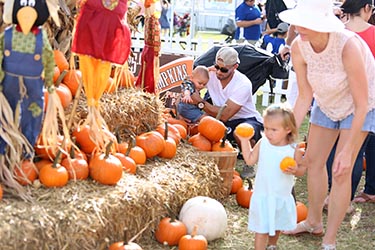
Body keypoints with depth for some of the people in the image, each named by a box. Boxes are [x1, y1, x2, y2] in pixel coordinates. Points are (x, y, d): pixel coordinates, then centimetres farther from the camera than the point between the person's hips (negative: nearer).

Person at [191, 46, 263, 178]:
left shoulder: (243, 84, -27)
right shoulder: (211, 74, -10)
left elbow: (225, 115, -30)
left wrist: (200, 102, -24)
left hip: (249, 120, -5)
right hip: (224, 122, 5)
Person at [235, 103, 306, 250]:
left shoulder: (293, 149, -12)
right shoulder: (263, 143, -8)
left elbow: (302, 170, -5)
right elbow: (250, 160, 0)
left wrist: (295, 170, -27)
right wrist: (244, 141, -5)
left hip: (282, 197, 1)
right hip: (262, 195, -1)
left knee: (277, 226, 23)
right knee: (261, 228, -2)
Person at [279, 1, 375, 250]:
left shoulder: (348, 46, -40)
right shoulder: (298, 47, -24)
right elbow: (304, 97, -13)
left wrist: (348, 150, -29)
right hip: (326, 103, 5)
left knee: (341, 171, -8)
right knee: (313, 160, 12)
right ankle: (314, 222, 34)